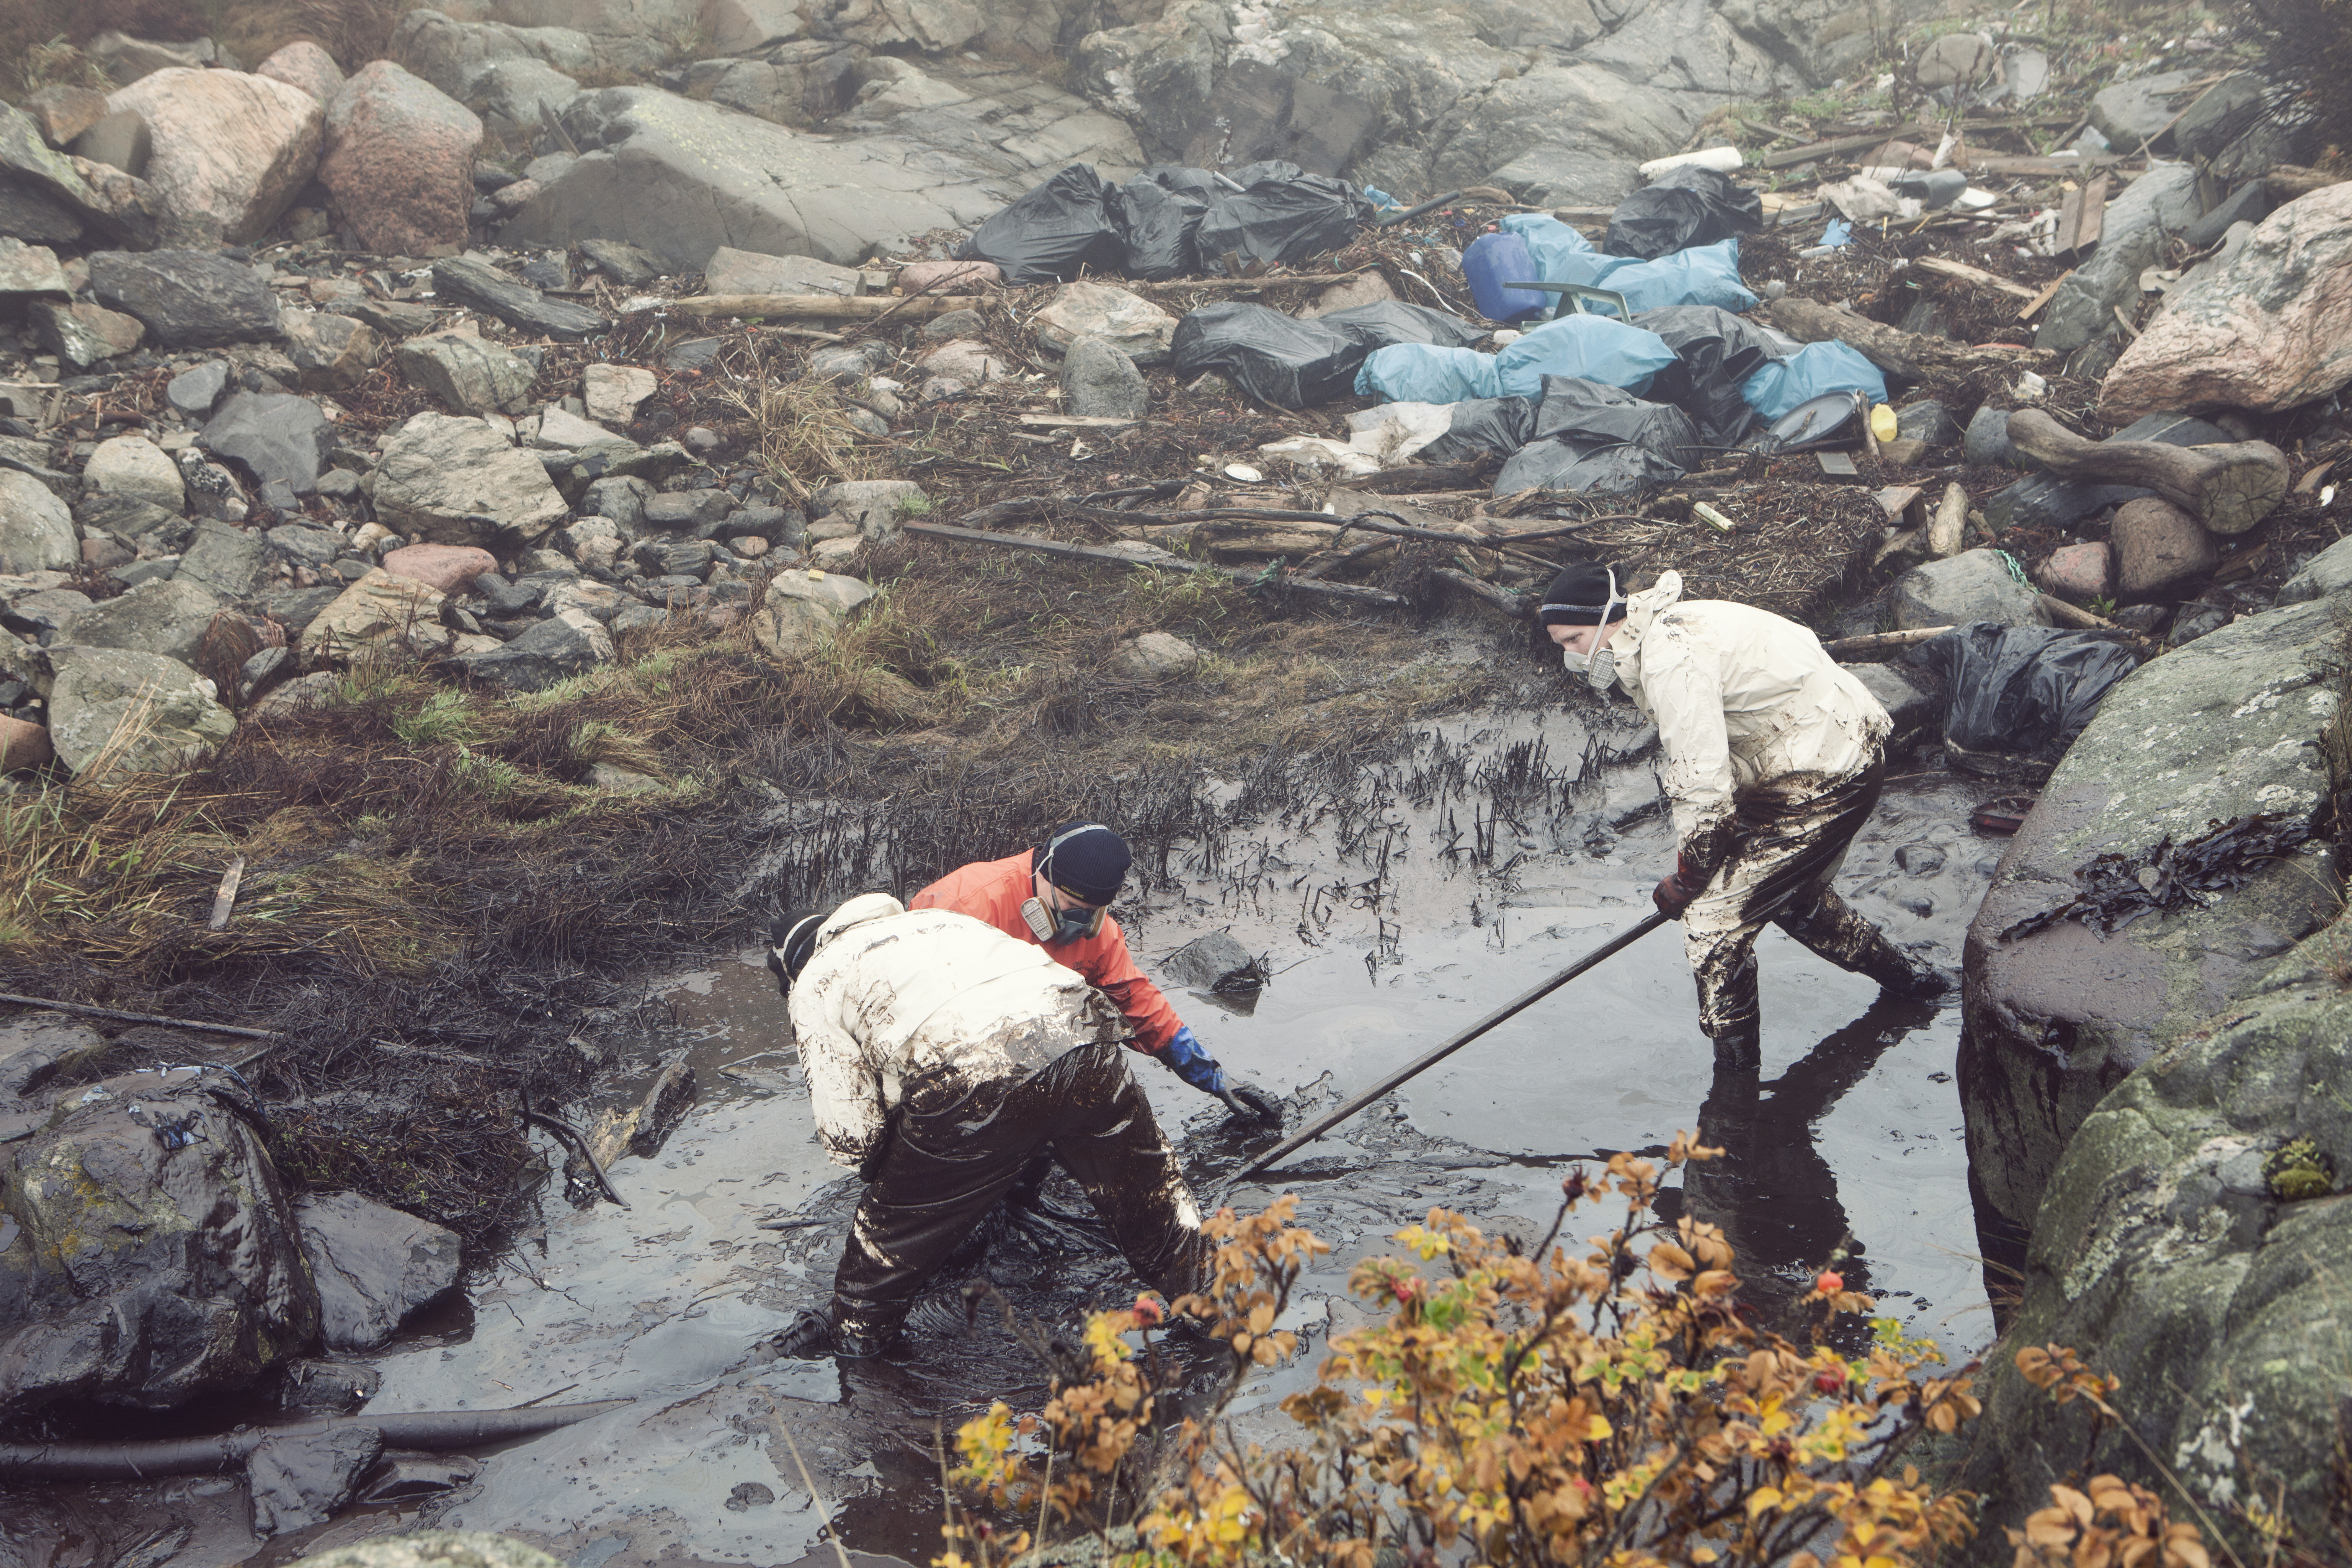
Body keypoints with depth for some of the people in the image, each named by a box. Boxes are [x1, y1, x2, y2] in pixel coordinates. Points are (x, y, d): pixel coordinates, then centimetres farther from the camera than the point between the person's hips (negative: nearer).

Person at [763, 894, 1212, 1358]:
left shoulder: (815, 987, 19)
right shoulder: (931, 918, 37)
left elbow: (849, 1134, 12)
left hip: (970, 1078, -4)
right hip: (1083, 1031, 5)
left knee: (896, 1223, 22)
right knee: (1149, 1194, 26)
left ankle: (854, 1337, 40)